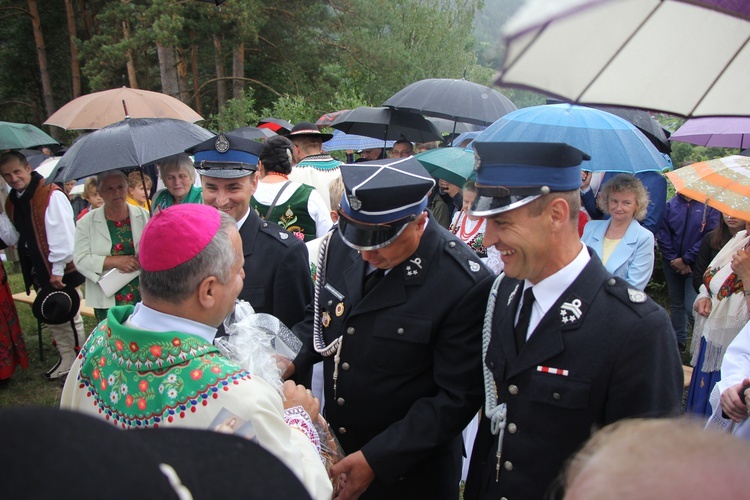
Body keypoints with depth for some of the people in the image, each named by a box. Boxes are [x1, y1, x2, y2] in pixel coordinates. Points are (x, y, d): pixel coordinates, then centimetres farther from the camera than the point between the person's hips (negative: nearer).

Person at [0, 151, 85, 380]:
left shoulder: (51, 195, -18)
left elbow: (63, 235, -21)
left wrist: (58, 270, -19)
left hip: (61, 271, -8)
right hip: (39, 271, 8)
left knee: (70, 317, 3)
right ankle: (66, 359, 31)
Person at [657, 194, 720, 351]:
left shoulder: (710, 205, -9)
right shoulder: (670, 205, 1)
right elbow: (662, 235, 0)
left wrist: (686, 259, -14)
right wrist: (673, 259, -10)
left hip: (695, 266, -4)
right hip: (672, 265, 4)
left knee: (692, 307, -11)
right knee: (676, 304, 13)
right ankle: (679, 340, 27)